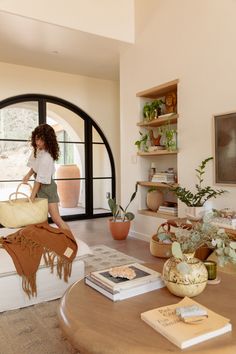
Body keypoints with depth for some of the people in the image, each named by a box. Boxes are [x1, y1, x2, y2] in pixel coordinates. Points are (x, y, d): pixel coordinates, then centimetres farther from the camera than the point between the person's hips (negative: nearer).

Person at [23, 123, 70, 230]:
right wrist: (28, 175, 0)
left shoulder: (46, 157, -27)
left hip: (46, 187, -9)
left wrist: (32, 197, -20)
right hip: (39, 186, 9)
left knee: (56, 219, -10)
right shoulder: (37, 149, 0)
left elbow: (40, 180, -24)